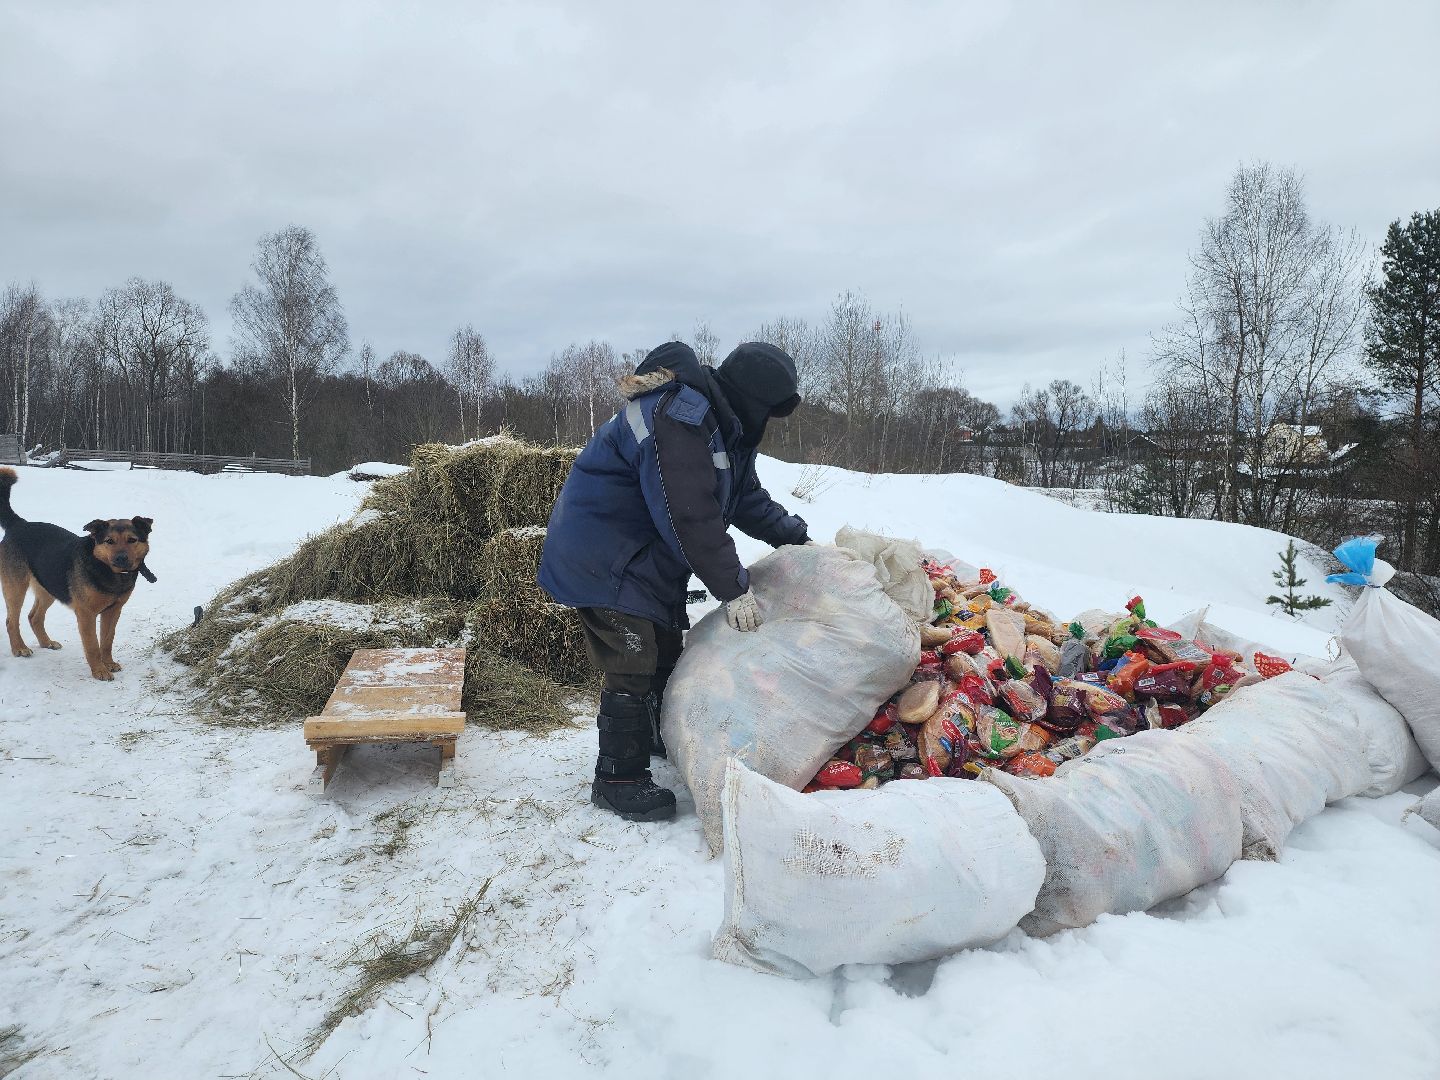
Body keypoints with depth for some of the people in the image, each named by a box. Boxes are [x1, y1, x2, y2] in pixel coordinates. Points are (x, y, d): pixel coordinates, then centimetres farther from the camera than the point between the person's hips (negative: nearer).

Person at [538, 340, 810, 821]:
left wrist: (796, 538, 8)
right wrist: (733, 587, -26)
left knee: (665, 650, 21)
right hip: (603, 559, -10)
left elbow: (746, 497, 14)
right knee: (633, 665, -8)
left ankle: (665, 739, 42)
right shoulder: (677, 420, -28)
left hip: (650, 556, 11)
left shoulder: (721, 422, 6)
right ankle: (618, 780, 7)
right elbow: (691, 519, -32)